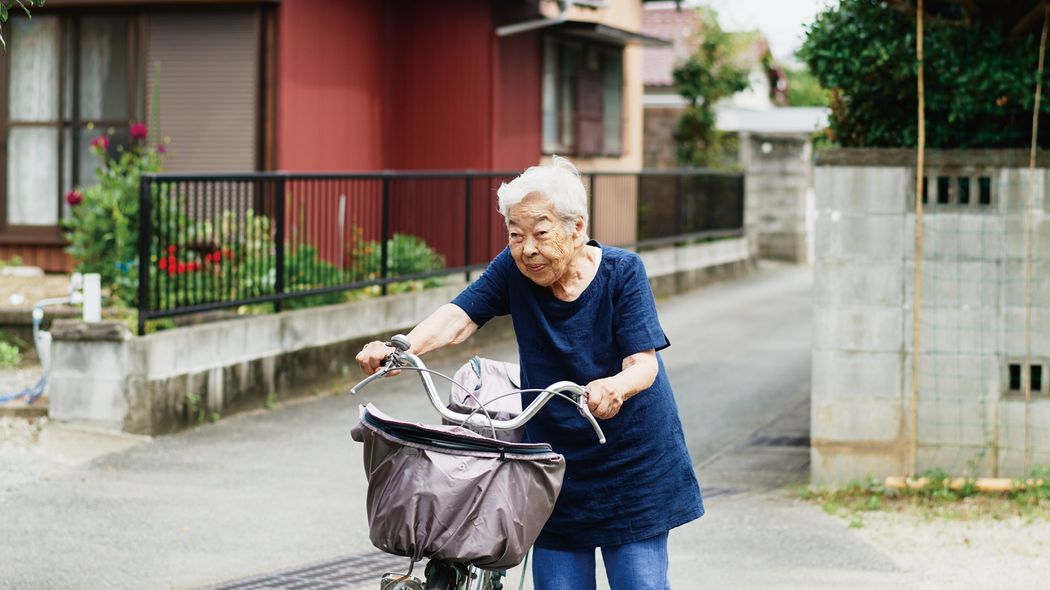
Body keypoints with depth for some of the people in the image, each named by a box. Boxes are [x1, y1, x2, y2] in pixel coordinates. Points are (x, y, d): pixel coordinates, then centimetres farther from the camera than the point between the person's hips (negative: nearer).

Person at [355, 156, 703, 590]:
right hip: (558, 467, 2)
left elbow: (644, 364, -19)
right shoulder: (514, 270, -6)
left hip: (633, 468, -2)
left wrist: (617, 386, -44)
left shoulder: (621, 272, -12)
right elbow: (459, 317, -18)